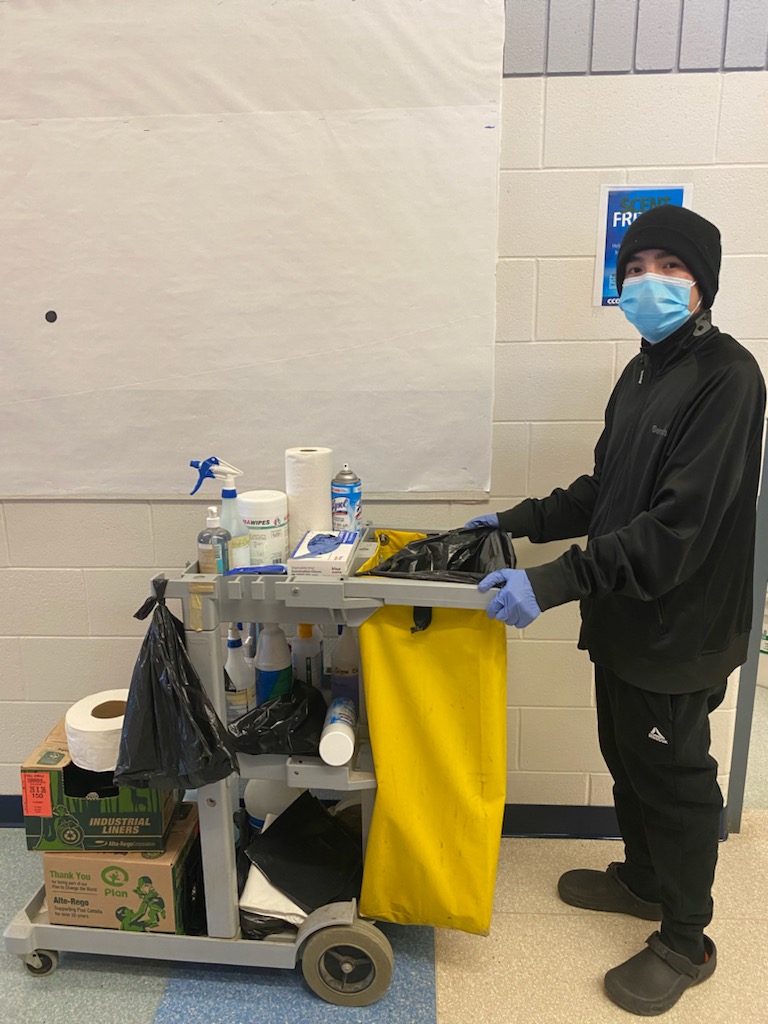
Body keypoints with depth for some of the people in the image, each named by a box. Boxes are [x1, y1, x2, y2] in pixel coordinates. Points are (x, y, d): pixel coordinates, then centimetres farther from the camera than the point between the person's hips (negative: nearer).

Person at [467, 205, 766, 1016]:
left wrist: (554, 581, -32)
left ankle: (685, 942, 32)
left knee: (673, 775, 9)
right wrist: (520, 522, 8)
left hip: (679, 629, -8)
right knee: (626, 756, 22)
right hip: (626, 618, 8)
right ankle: (642, 877, 47)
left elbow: (679, 527, -28)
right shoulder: (643, 371, 9)